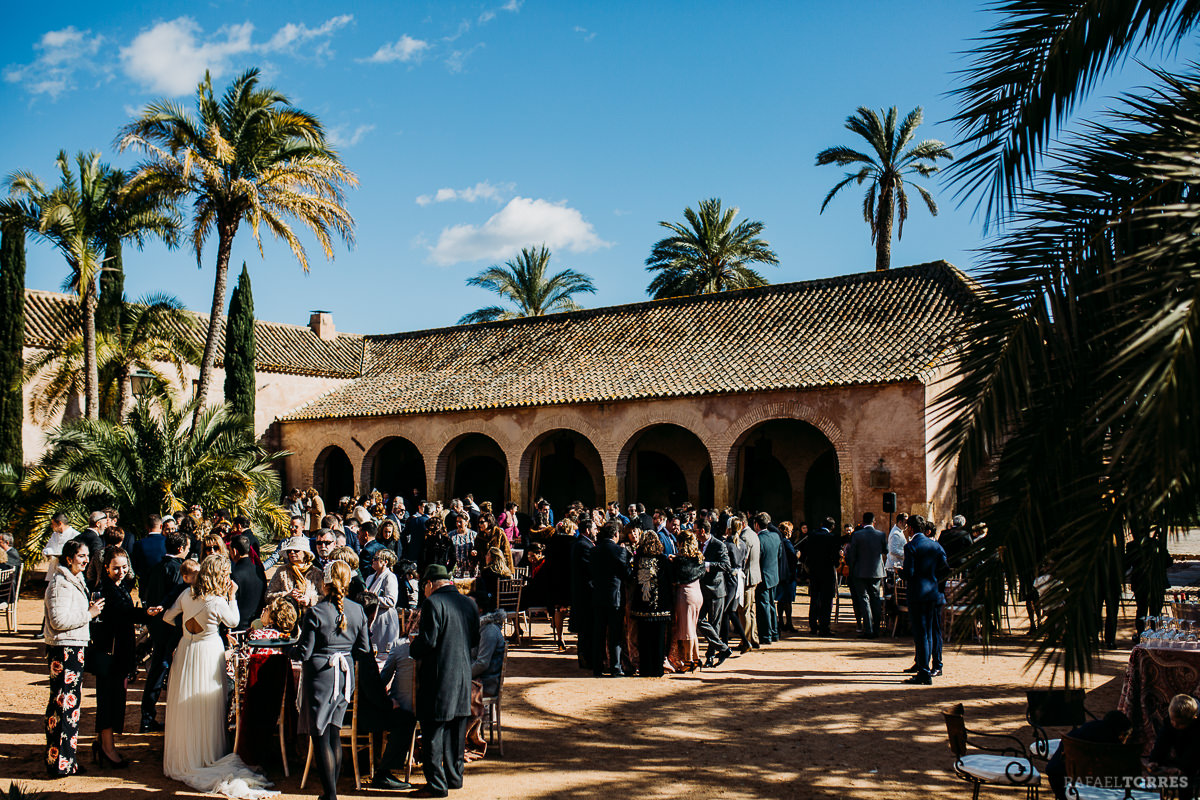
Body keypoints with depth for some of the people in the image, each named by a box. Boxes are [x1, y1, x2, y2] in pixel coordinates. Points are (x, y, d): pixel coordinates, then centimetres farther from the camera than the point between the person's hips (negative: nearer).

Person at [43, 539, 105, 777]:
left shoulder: (75, 580, 16)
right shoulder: (60, 584, -16)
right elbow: (59, 621, -22)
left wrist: (90, 609, 10)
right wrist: (89, 614, -15)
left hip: (74, 648, 10)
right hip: (63, 650, -10)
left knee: (71, 702, 14)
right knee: (64, 703, -5)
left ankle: (65, 760, 22)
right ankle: (59, 763, 3)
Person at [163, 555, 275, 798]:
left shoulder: (187, 594, -5)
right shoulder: (218, 602, -20)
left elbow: (168, 617, 9)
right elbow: (233, 622, -3)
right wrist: (232, 596, 1)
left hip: (186, 649, 5)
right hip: (209, 653, -5)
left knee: (185, 707, 14)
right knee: (206, 708, 6)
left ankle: (182, 757, 25)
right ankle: (206, 757, 13)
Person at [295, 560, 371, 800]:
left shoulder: (315, 613, -13)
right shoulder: (357, 611, -1)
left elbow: (304, 654, -10)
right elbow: (364, 650, 4)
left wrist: (298, 646, 11)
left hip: (321, 675, -5)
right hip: (346, 676, 5)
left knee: (321, 735, 2)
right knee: (335, 732, 16)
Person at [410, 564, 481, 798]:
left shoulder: (433, 603, -14)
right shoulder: (468, 604, 7)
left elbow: (427, 641, -18)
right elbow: (475, 641, 12)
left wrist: (415, 651, 1)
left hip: (438, 678, -7)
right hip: (463, 677, 7)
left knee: (433, 731, 2)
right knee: (456, 730, 17)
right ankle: (455, 776, 26)